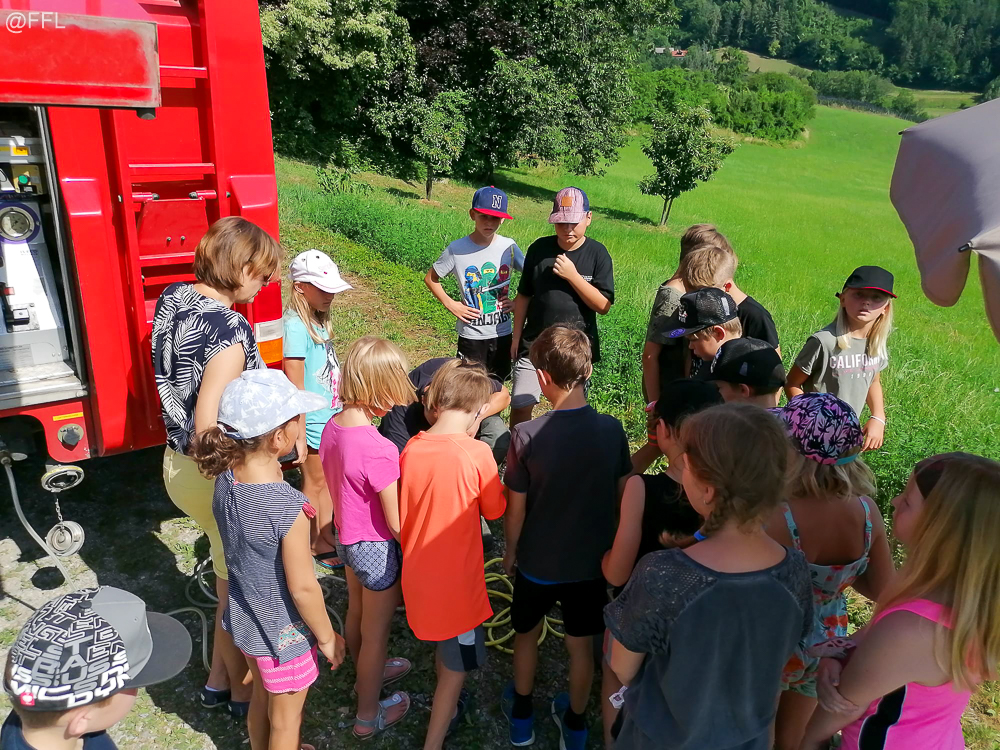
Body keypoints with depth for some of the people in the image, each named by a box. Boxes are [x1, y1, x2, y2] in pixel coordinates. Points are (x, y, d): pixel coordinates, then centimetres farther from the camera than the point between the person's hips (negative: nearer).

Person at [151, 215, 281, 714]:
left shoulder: (173, 298, -2)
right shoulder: (228, 330, -28)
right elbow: (207, 430, -27)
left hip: (179, 463, 9)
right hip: (217, 476, -9)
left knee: (230, 576, 26)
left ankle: (218, 680, 45)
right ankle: (243, 692, 38)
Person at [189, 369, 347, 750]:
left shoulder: (225, 479, -13)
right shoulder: (289, 507, -36)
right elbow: (303, 588, -23)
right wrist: (327, 637, -9)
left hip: (243, 619, 7)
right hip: (283, 633, -7)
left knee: (261, 697, 32)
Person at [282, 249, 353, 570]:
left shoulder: (320, 320, 5)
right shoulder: (297, 327, -21)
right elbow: (295, 389, -21)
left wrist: (344, 407, 18)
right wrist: (300, 435, -20)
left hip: (331, 415, 8)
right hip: (314, 420, -8)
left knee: (328, 480, 19)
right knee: (315, 483, 9)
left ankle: (327, 536, 34)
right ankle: (315, 544, 26)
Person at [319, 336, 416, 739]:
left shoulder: (331, 428, -9)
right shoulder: (379, 450, -33)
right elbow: (397, 524, -25)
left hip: (346, 536, 8)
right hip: (377, 549, -7)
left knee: (356, 613, 29)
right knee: (375, 633, 14)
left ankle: (367, 674, 56)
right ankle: (369, 716, 36)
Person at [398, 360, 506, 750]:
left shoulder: (411, 449, -7)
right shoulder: (476, 453, -23)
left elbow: (402, 516, 4)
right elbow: (495, 510, -7)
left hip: (418, 574, 6)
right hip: (456, 578, -6)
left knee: (443, 645, 31)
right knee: (457, 665, 15)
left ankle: (446, 707, 53)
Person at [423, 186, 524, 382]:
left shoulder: (509, 246, -5)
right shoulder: (457, 249, -11)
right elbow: (430, 279, 1)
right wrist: (450, 304, -9)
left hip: (503, 334, 3)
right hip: (471, 335, -3)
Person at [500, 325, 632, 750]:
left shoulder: (527, 436, -24)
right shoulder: (611, 430, -15)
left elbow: (515, 510, -14)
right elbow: (621, 496, -4)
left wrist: (510, 552, 4)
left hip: (538, 561, -2)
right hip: (592, 560, 2)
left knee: (526, 635, 24)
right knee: (581, 646, 22)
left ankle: (521, 715, 45)